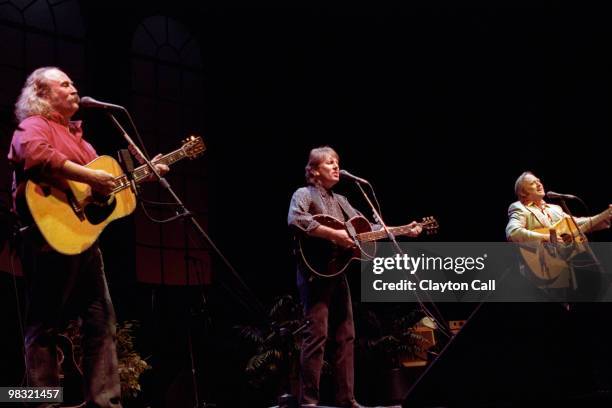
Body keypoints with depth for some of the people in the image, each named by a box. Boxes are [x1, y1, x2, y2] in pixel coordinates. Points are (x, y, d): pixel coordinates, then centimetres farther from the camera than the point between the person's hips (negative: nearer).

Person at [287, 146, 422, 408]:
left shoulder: (340, 201, 19)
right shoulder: (304, 194, -4)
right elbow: (295, 220, -25)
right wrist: (334, 234, -26)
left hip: (337, 273, 8)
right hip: (315, 272, -8)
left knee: (345, 335, 7)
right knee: (317, 334, -11)